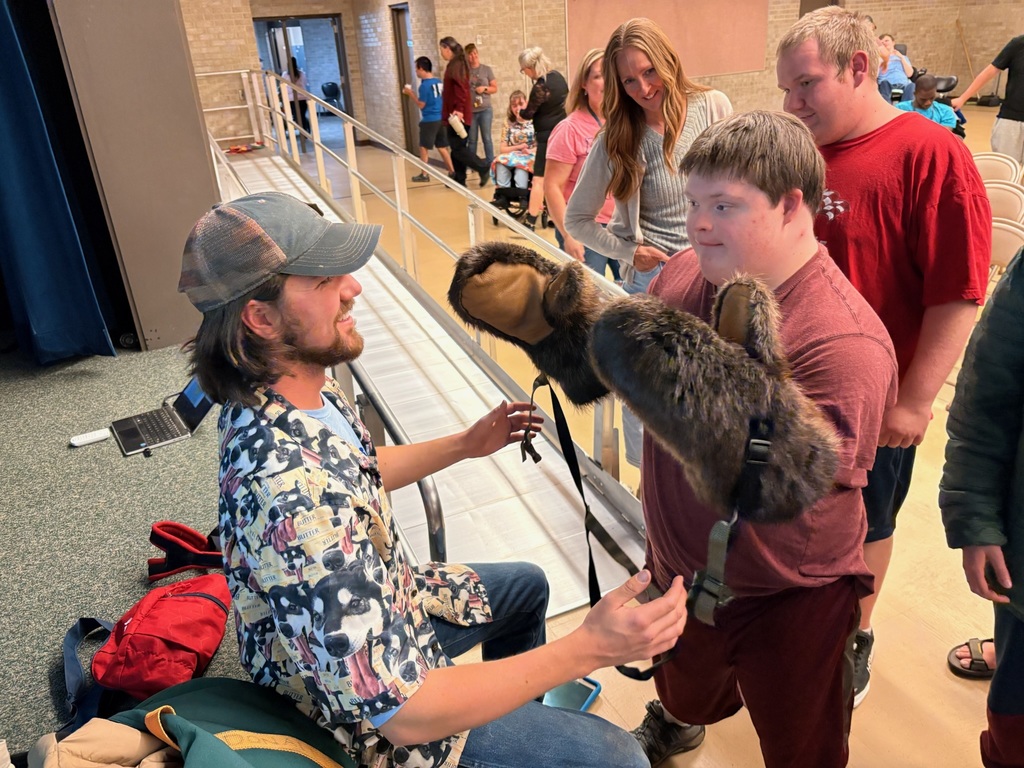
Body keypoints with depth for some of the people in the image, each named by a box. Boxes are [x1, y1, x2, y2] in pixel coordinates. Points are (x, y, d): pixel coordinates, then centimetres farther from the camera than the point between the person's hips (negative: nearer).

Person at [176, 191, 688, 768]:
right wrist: (587, 649, -35)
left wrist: (466, 445, 5)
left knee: (527, 584, 27)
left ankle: (528, 704, 51)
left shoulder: (302, 393, -13)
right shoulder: (295, 499, -43)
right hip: (374, 717, -8)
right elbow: (401, 712, -37)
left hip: (381, 605, 8)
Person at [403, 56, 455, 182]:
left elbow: (421, 104, -12)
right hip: (441, 119, 7)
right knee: (442, 147, 12)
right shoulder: (438, 82, 8)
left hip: (429, 120, -7)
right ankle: (452, 172, 9)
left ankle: (424, 174, 11)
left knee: (423, 147, 6)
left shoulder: (424, 85, -14)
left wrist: (410, 93, -1)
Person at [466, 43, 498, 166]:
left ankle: (490, 163, 9)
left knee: (486, 138, 2)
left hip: (485, 110, 0)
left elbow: (495, 88, 7)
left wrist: (484, 88, -12)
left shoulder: (487, 69, 3)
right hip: (469, 111, 0)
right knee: (472, 139, 5)